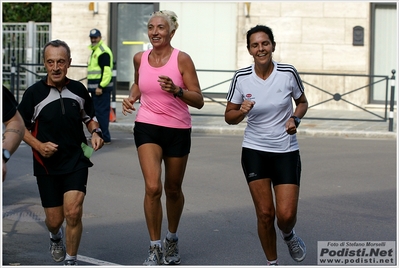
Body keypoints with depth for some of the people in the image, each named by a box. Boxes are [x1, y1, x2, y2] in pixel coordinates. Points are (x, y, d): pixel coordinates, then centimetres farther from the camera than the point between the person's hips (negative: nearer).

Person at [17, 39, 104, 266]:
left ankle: (71, 262, 2)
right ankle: (55, 237, 47)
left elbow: (90, 117, 16)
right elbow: (21, 127, 2)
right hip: (47, 164, 0)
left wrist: (96, 132, -4)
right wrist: (39, 145, -14)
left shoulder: (78, 89, 0)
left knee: (73, 213, -16)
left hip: (76, 160, 0)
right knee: (54, 220, 8)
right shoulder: (34, 93, -8)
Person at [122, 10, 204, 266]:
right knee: (152, 187, -16)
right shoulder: (140, 58, 2)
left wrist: (176, 90, -28)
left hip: (178, 129, -1)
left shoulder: (182, 59, -9)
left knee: (173, 190, 12)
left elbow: (199, 101, -11)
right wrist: (132, 97, 4)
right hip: (147, 127, 1)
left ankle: (172, 239, 38)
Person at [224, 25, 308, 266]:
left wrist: (295, 118, -12)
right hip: (254, 152, 0)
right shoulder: (241, 78, -8)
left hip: (286, 151, 0)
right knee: (265, 213, -1)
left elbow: (302, 103, 8)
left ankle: (288, 234, 30)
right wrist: (241, 112, -20)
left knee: (286, 215, -7)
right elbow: (229, 117, 2)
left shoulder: (288, 73, -9)